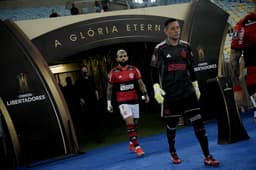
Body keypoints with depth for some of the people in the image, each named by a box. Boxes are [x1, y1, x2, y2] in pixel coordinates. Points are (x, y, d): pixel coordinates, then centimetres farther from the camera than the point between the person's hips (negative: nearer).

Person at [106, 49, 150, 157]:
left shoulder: (134, 70, 2)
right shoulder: (113, 73, -3)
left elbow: (140, 83, 0)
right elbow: (109, 89, 6)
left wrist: (145, 94, -16)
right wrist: (109, 103, 4)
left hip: (134, 100, 4)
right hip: (122, 102, -3)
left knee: (134, 123, 11)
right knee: (130, 123, -16)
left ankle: (131, 144, 31)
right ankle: (137, 147, -16)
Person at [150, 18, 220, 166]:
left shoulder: (186, 46, 7)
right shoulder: (160, 49, -4)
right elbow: (154, 71, -1)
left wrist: (195, 85, 17)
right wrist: (156, 87, -12)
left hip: (188, 92, 3)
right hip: (170, 94, -3)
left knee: (198, 122, -6)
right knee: (172, 124, 8)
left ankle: (207, 157, -4)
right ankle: (173, 152, 32)